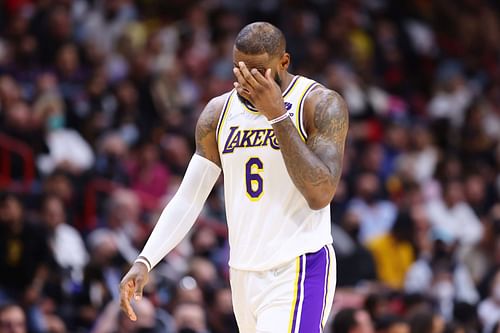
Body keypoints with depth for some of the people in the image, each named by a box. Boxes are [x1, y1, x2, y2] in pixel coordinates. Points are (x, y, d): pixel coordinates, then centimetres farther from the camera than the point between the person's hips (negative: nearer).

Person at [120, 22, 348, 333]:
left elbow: (320, 194, -20)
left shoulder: (321, 105, -8)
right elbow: (188, 199, 11)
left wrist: (278, 114, -23)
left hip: (299, 271, -6)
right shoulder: (219, 112, 9)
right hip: (243, 273, 7)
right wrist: (144, 262, -1)